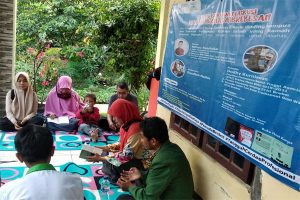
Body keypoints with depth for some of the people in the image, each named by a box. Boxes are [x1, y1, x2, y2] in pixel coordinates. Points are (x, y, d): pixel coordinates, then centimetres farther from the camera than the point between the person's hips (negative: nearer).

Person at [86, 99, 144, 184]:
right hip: (129, 156, 10)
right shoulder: (126, 124, 1)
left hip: (136, 161, -10)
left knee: (108, 165, -23)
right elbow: (121, 143, 14)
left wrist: (101, 158, -22)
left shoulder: (135, 129, -29)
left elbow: (127, 155, -27)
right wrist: (104, 148, 1)